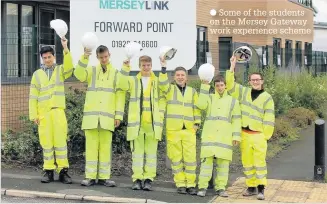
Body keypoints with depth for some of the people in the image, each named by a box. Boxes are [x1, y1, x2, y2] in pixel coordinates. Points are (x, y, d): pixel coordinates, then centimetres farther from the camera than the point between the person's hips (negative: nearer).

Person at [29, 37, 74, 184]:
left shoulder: (61, 70, 10)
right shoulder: (37, 74, 13)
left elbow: (69, 67, -15)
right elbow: (33, 96, 10)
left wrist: (65, 48, -25)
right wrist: (33, 114, 1)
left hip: (58, 111, -1)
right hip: (43, 113, 1)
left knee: (60, 141, -4)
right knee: (46, 142, 2)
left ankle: (63, 171, 0)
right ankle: (48, 171, 8)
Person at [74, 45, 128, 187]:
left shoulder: (116, 73, 11)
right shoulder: (91, 71, 12)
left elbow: (120, 95, 7)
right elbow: (79, 74, -9)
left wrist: (119, 115, -1)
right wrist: (84, 58, -22)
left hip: (107, 117, 0)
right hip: (91, 116, 0)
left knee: (105, 147, 0)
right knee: (91, 146, 0)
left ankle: (104, 177, 4)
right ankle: (90, 177, 3)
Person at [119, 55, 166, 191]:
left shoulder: (158, 82, 10)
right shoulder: (133, 81, 11)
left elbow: (162, 100, 8)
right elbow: (122, 84, -9)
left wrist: (160, 116, -3)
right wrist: (126, 68, -15)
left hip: (152, 123, 0)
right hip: (137, 122, 0)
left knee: (151, 151, 1)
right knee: (137, 151, 1)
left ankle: (149, 179, 5)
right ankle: (137, 179, 4)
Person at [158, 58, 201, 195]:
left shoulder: (192, 91, 14)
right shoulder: (170, 89, 8)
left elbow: (196, 108, 14)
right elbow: (162, 84, -13)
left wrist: (197, 122, 3)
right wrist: (163, 68, -24)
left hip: (189, 130, 1)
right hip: (173, 130, -1)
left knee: (190, 157, -3)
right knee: (176, 158, 1)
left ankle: (191, 184, 4)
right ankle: (180, 184, 8)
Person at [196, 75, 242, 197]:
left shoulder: (233, 101, 12)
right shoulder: (209, 98, 12)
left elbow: (236, 120, 10)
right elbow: (201, 105, -10)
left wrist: (236, 136, 1)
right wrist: (205, 86, -10)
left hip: (225, 137, 1)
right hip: (209, 136, -1)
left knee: (223, 162, 0)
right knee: (207, 160, -6)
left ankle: (220, 188, 5)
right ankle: (202, 187, -3)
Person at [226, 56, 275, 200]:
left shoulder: (267, 98, -2)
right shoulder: (244, 92, 9)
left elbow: (269, 119, -3)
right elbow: (230, 84, 3)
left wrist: (265, 136, -6)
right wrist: (232, 68, -6)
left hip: (258, 135, -4)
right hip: (244, 134, 4)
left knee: (259, 162, -6)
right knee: (247, 162, 7)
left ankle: (261, 189, -4)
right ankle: (251, 187, 15)